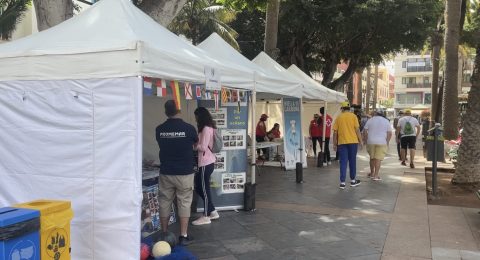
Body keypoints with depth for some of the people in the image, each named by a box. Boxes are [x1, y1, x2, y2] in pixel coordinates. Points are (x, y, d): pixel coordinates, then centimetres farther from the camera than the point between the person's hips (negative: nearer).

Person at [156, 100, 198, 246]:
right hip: (184, 173, -2)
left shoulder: (159, 130, -3)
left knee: (164, 203, 13)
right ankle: (184, 236, 8)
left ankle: (164, 234, 22)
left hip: (166, 173, 2)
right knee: (184, 203, 6)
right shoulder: (188, 128, -9)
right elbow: (195, 143, 11)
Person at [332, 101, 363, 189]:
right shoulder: (353, 116, 1)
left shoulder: (339, 118, 5)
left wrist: (334, 144, 11)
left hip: (342, 142, 1)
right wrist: (360, 141, 3)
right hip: (353, 142, -1)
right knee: (352, 161, 11)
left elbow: (335, 132, 4)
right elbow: (357, 129, -4)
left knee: (343, 162, 3)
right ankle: (353, 180, 22)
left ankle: (342, 182, -1)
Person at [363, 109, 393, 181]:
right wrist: (387, 143, 7)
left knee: (372, 157, 16)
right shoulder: (386, 121, 4)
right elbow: (389, 133, 0)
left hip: (371, 142, 2)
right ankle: (376, 175, -6)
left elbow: (365, 131, 3)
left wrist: (367, 140, 11)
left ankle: (372, 173, 27)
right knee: (378, 159, -3)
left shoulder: (370, 120, 5)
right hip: (382, 142, -2)